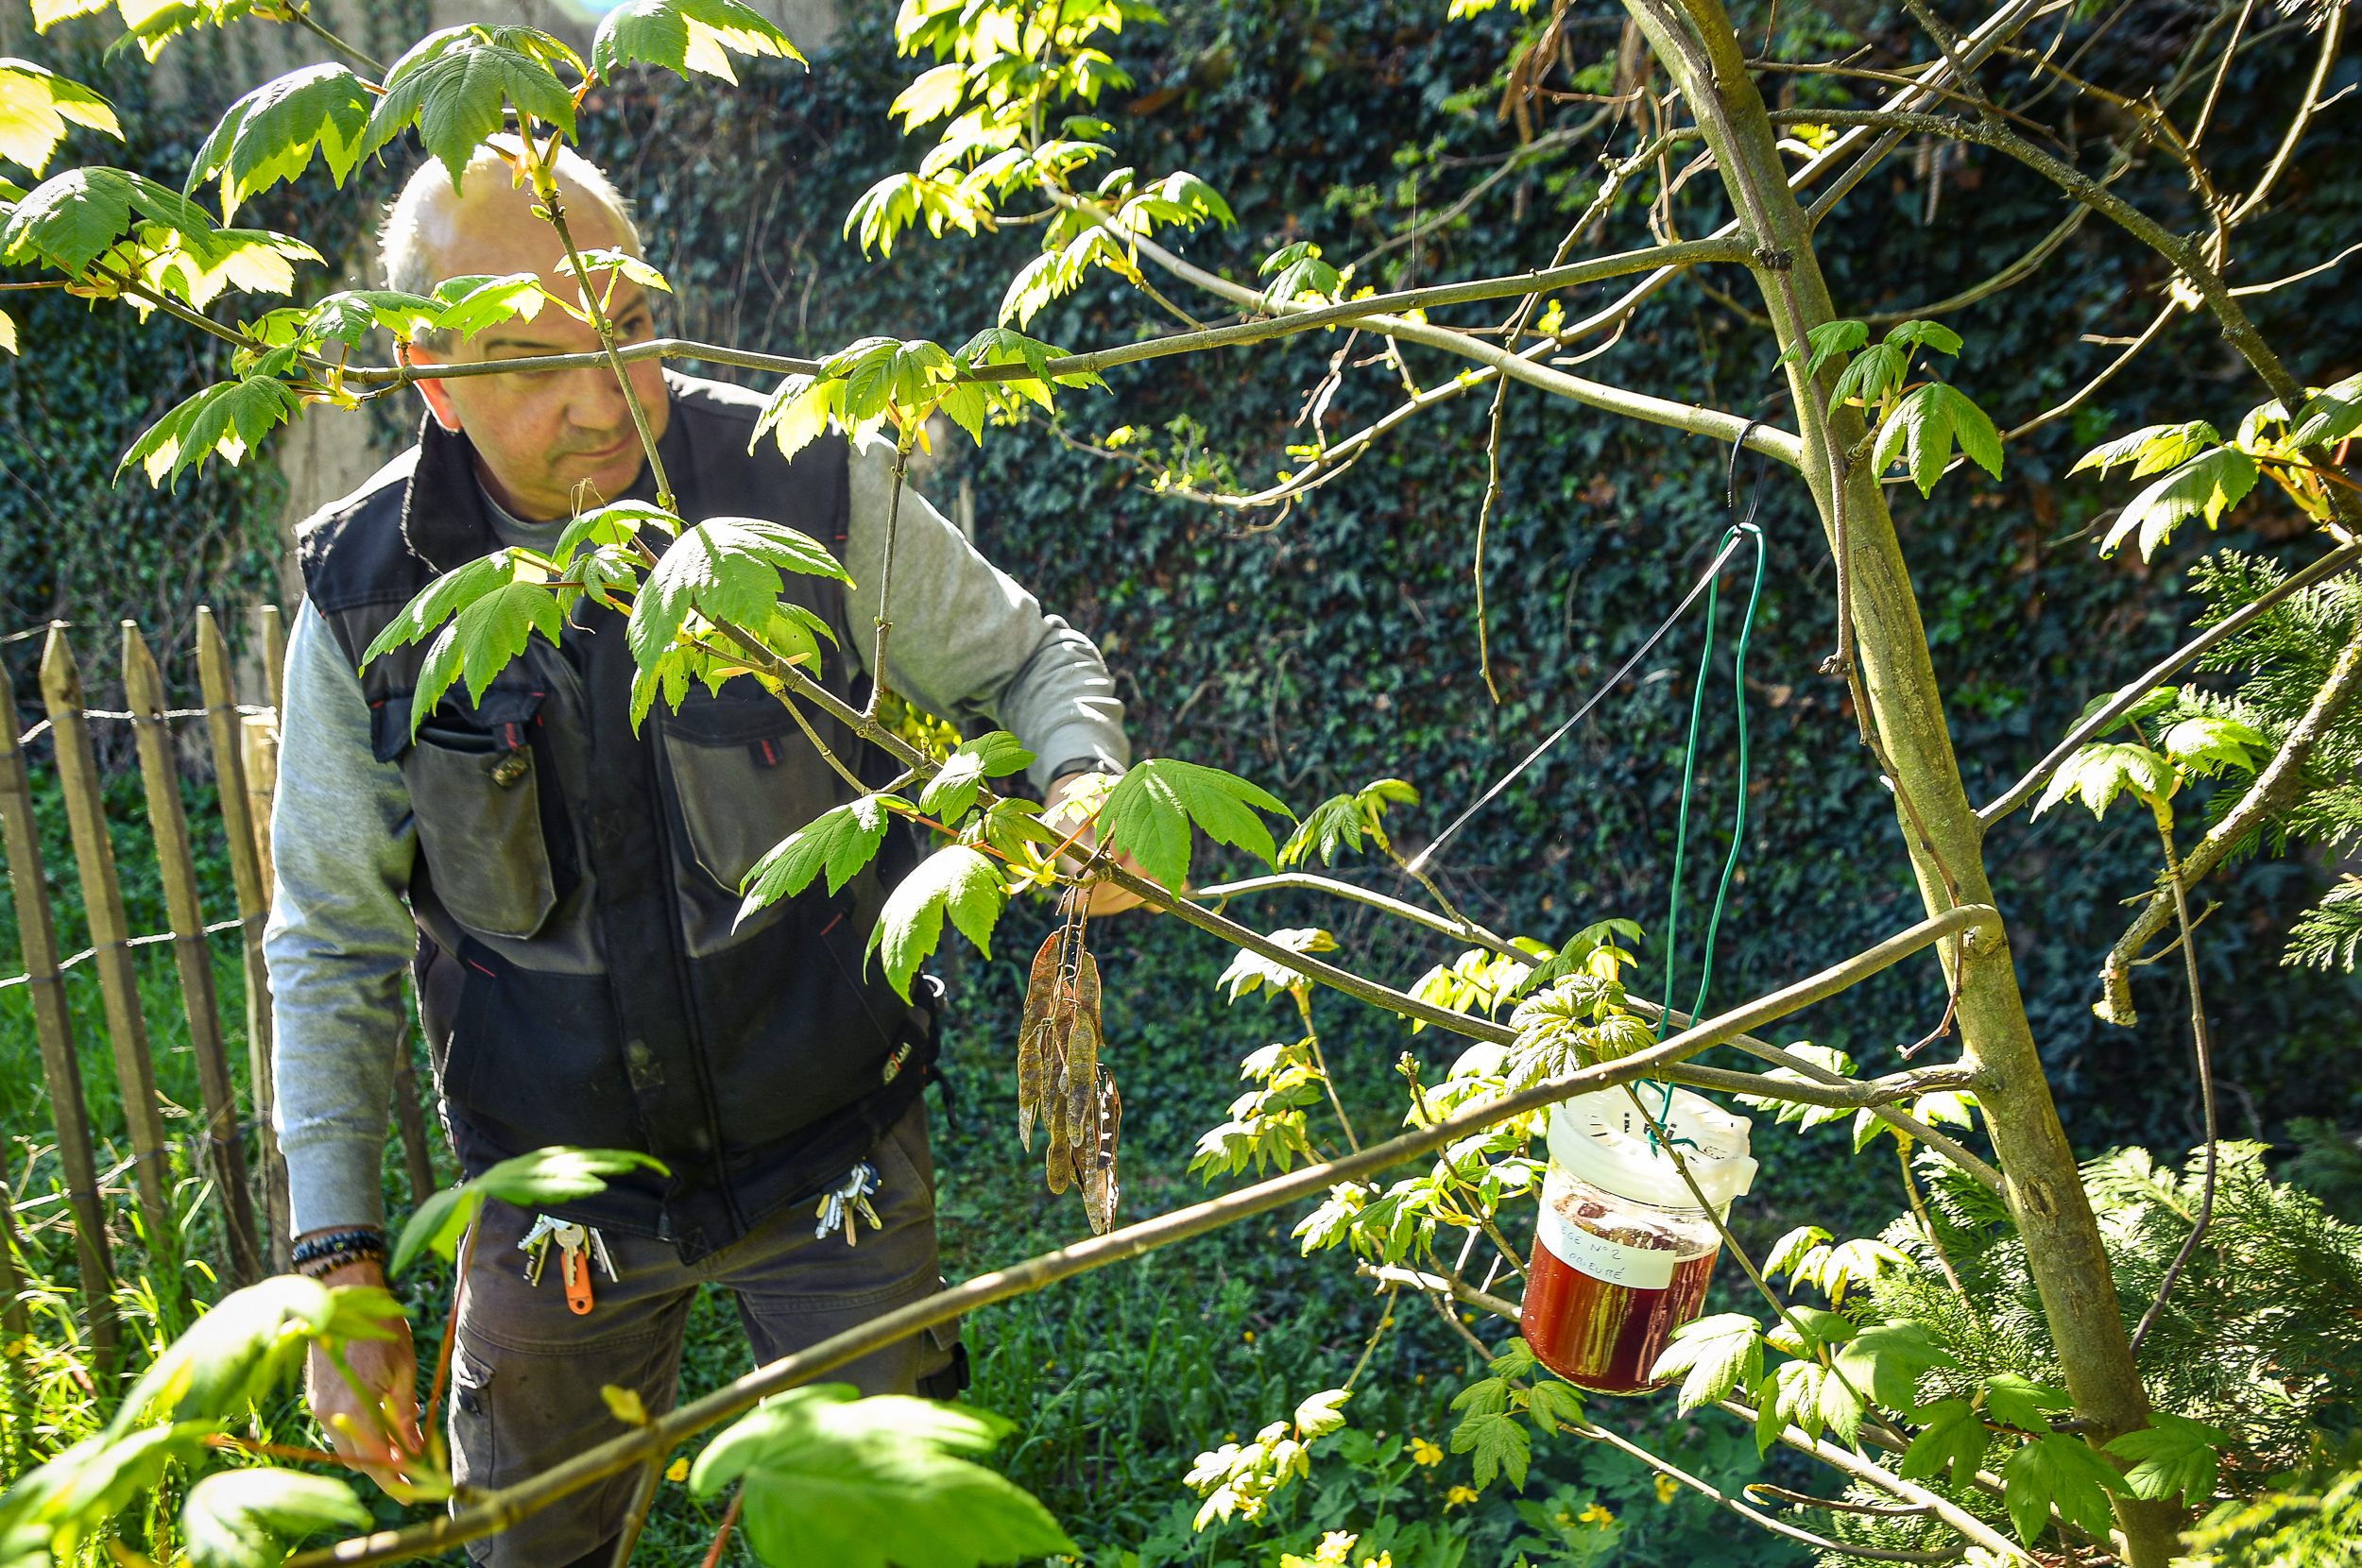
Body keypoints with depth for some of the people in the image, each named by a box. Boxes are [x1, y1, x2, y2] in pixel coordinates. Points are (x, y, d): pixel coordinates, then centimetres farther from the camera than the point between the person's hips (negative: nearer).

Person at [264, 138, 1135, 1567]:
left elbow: (1030, 658, -1)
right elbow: (333, 942, -2)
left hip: (835, 1158, -1)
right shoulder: (367, 593, -12)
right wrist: (337, 1258, -7)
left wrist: (1081, 778, -25)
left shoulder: (812, 493, -17)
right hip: (559, 1198, 2)